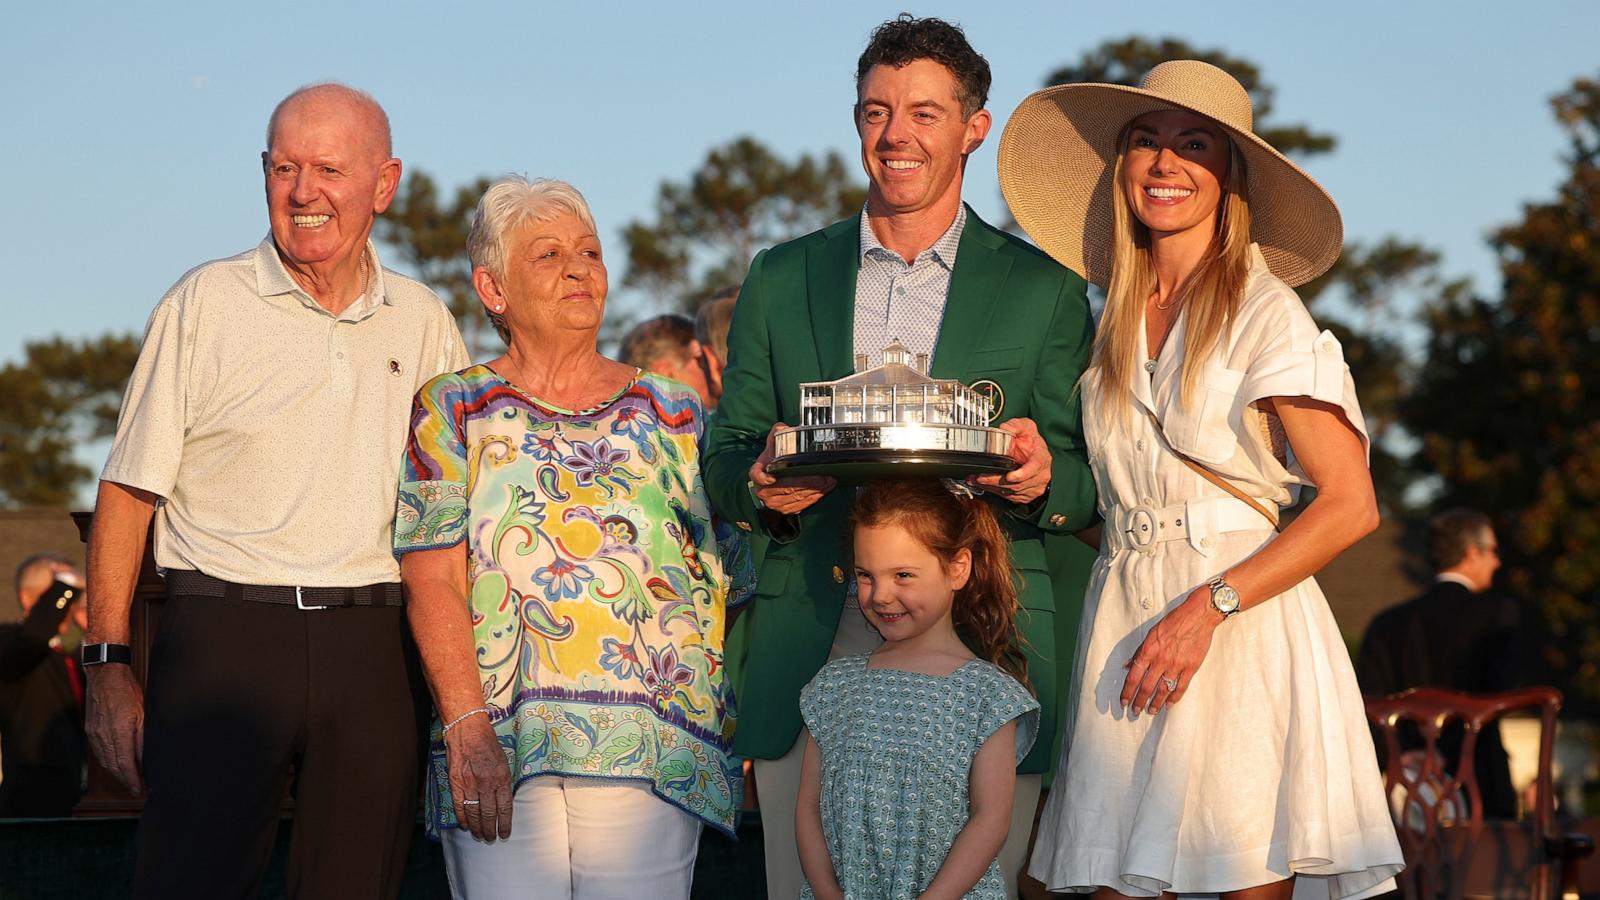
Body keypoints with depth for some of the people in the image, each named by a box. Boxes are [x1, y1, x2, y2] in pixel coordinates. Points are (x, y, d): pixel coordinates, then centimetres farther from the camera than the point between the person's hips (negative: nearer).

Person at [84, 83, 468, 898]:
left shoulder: (424, 322, 11)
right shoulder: (205, 303, 2)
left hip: (373, 649, 3)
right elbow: (128, 493, 2)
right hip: (223, 637, -3)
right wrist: (107, 665, -5)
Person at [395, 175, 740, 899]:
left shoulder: (672, 415, 13)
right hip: (501, 757, -1)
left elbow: (715, 584, 10)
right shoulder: (453, 410, 8)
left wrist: (729, 731, 0)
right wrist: (468, 731, -13)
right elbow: (434, 582, -2)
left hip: (652, 754, 1)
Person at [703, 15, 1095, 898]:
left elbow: (1087, 484, 8)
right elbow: (724, 460, 14)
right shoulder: (780, 279, 14)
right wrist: (761, 486, -9)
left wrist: (1043, 478, -15)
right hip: (810, 655, 1)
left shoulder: (1044, 289, 9)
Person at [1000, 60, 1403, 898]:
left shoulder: (1266, 313, -5)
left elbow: (1350, 503, -10)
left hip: (1240, 636, -5)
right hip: (1125, 625, 5)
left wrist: (1208, 607, -16)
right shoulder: (1118, 322, 14)